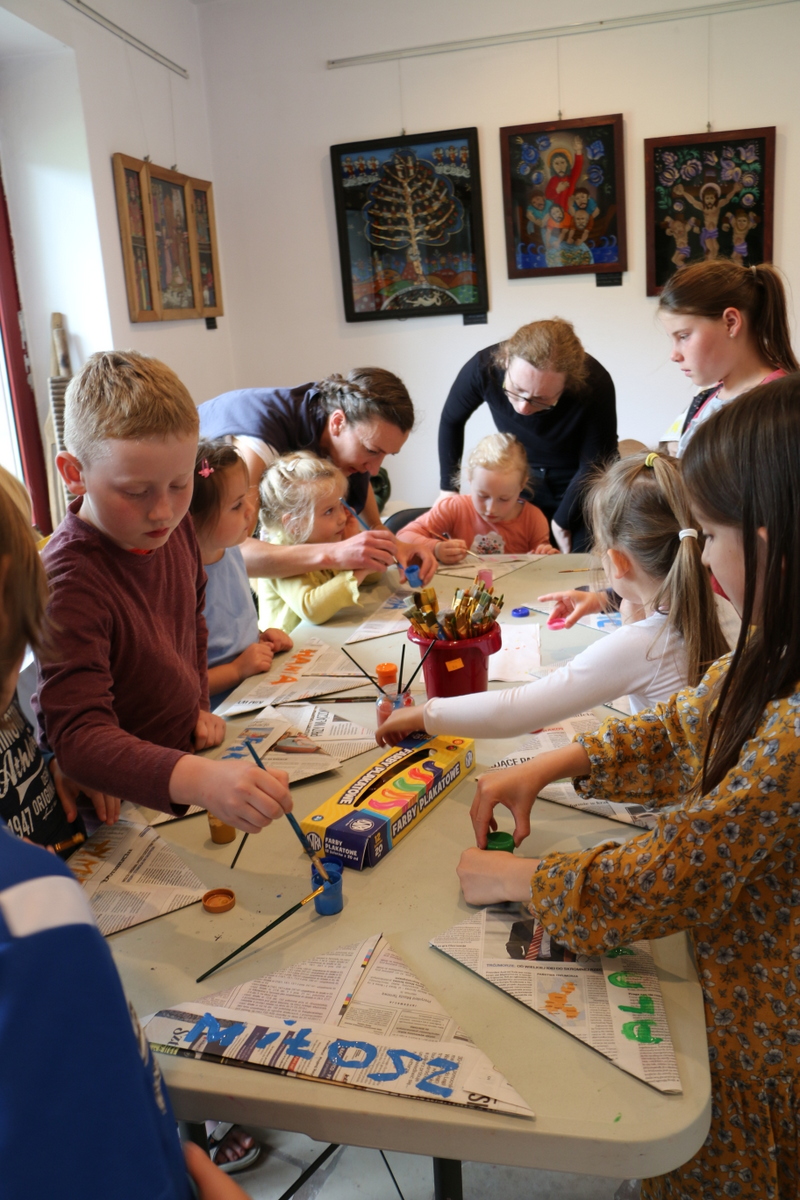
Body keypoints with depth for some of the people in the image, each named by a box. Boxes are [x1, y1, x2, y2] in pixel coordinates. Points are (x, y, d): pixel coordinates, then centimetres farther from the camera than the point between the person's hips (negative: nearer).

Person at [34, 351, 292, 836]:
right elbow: (78, 736, -35)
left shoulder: (174, 527, -2)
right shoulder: (69, 582, -27)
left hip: (184, 755, 8)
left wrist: (199, 703, 8)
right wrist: (197, 779, -50)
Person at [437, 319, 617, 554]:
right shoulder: (484, 366, -26)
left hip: (583, 489, -2)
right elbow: (451, 420, -5)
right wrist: (447, 488, -2)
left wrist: (561, 523, -10)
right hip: (521, 481, 2)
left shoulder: (595, 384, -32)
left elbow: (594, 467, -18)